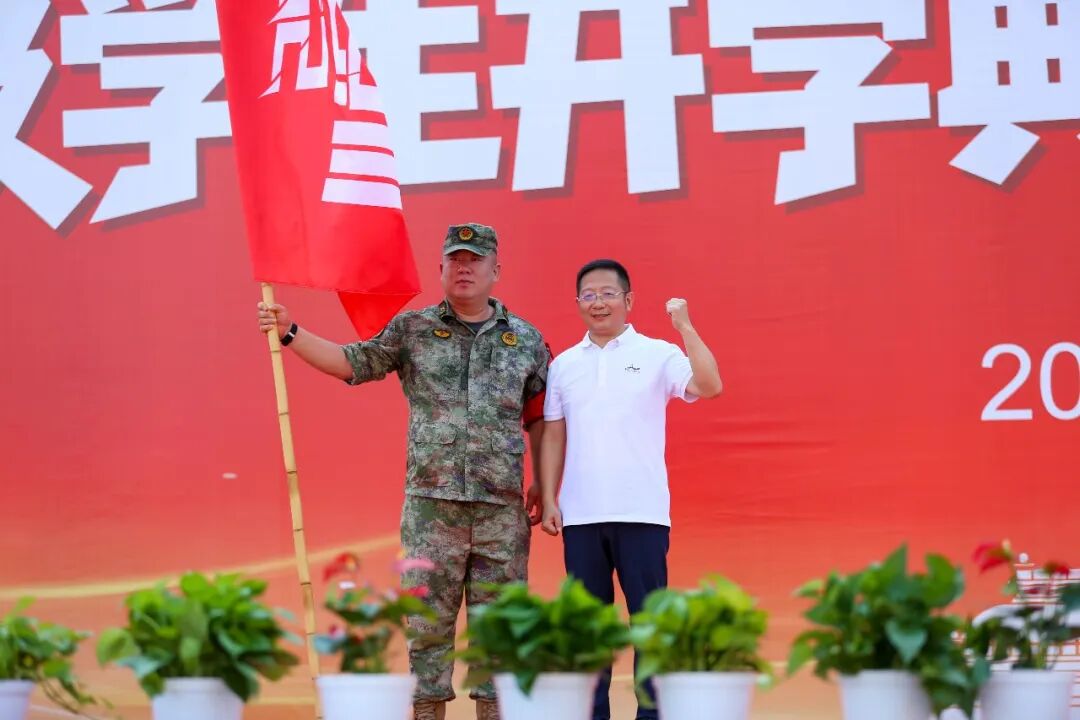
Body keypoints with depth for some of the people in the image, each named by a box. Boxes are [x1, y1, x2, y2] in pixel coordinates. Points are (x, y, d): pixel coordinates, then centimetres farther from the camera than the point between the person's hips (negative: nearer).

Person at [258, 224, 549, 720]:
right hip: (431, 502, -1)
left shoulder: (526, 340, 10)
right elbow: (352, 363, 7)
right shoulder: (413, 330, 8)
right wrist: (290, 333, -2)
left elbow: (539, 418, 15)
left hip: (502, 507, 1)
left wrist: (544, 486, 11)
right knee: (428, 621, 0)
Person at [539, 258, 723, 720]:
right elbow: (554, 438, 13)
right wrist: (548, 500, 6)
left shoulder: (658, 355, 2)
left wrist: (685, 327, -18)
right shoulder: (564, 366, 12)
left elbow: (709, 387, -14)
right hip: (580, 516, 3)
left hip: (642, 513, -3)